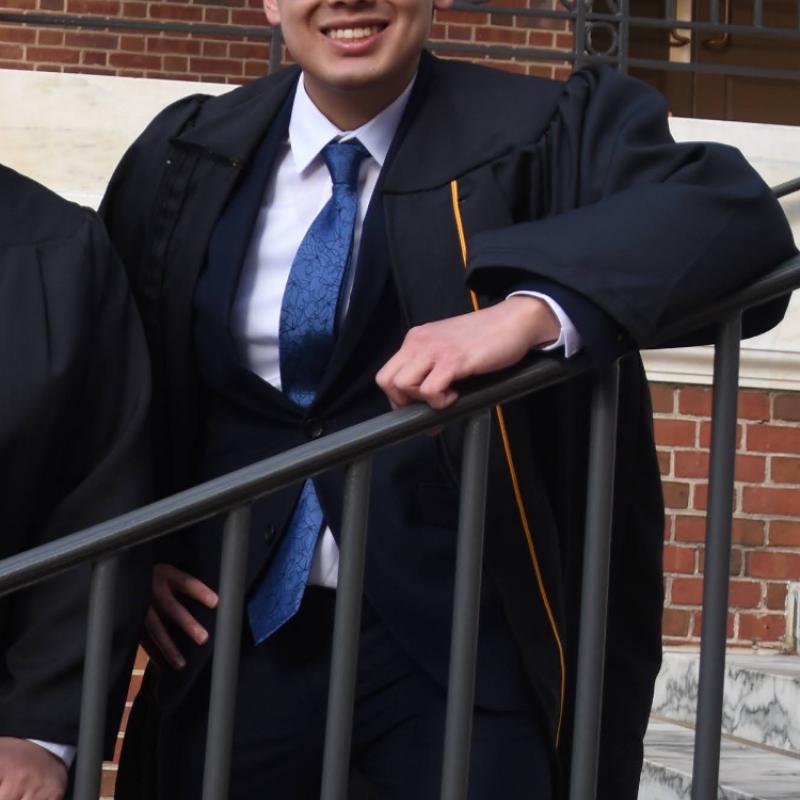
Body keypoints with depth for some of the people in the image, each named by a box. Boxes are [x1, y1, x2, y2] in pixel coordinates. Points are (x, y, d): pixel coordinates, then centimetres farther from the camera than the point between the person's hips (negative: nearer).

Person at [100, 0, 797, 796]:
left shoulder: (539, 136, -6)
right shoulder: (184, 156, 6)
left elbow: (733, 209, -23)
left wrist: (531, 308, -36)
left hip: (455, 641, -3)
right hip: (234, 630, 3)